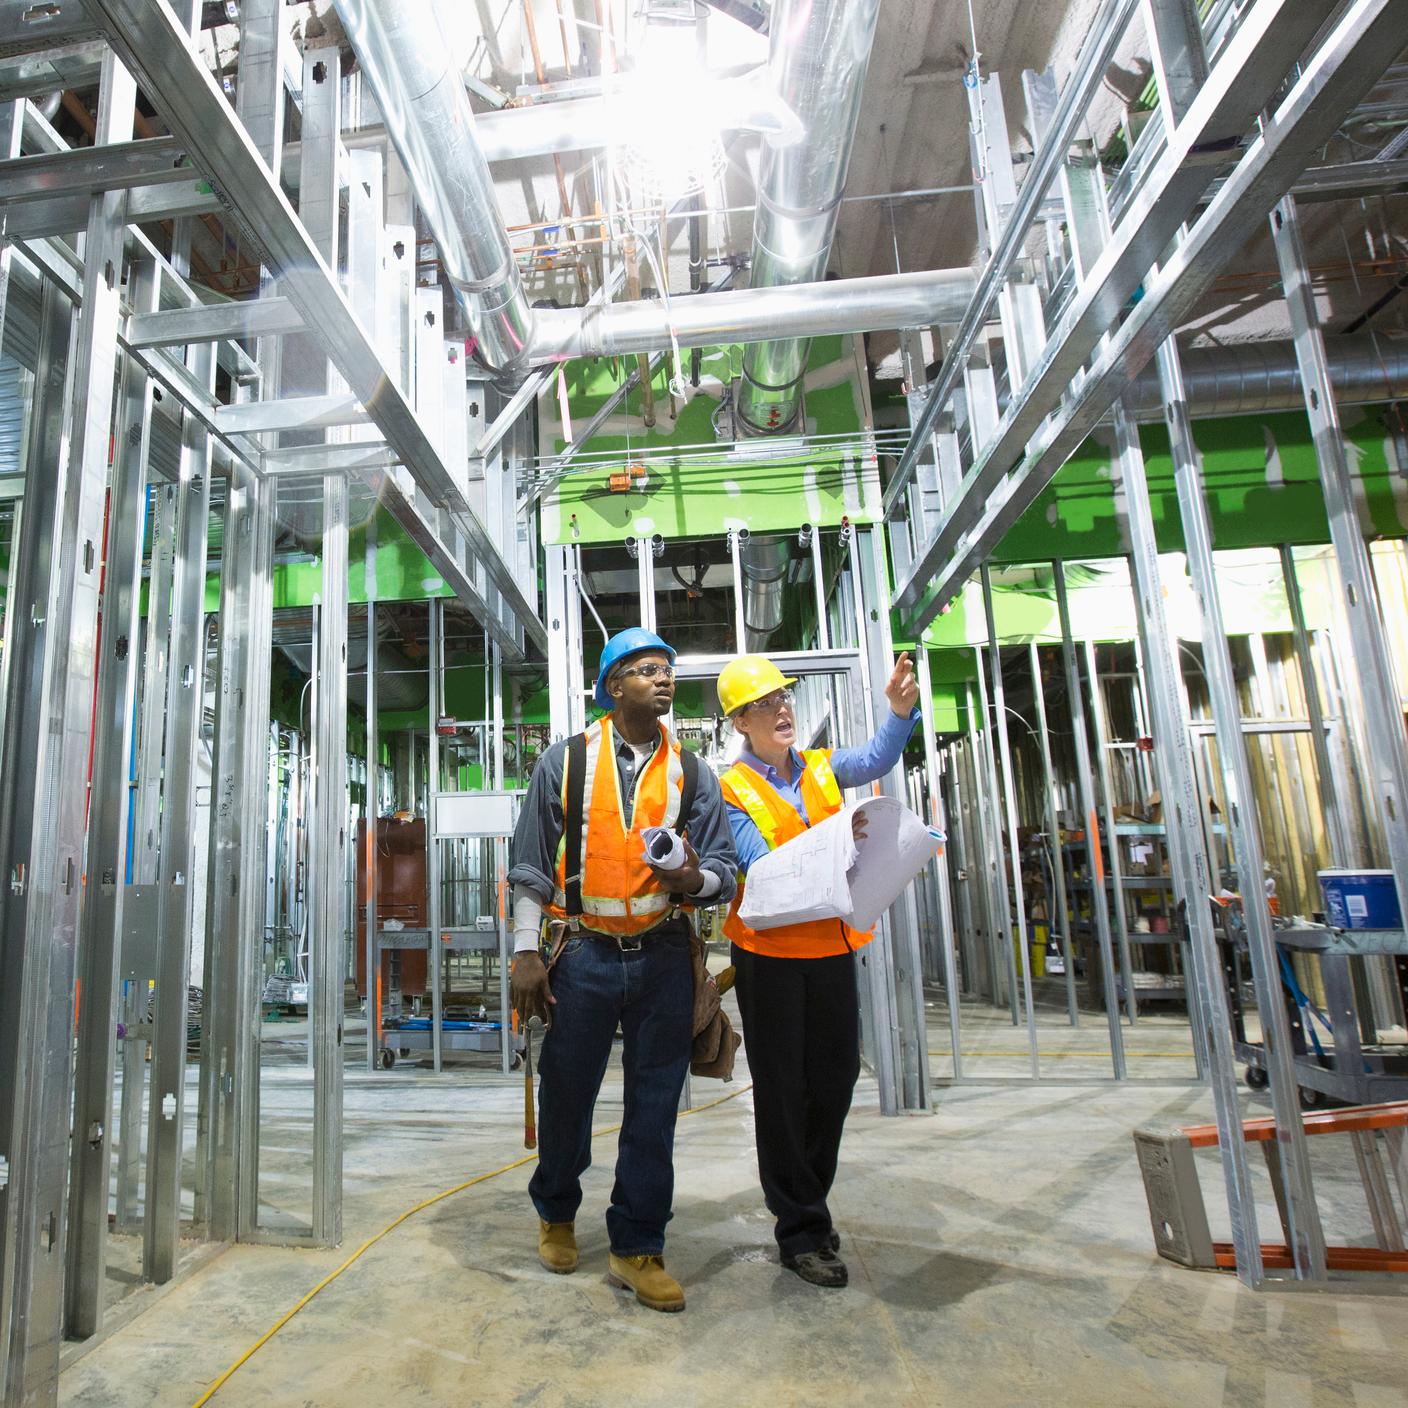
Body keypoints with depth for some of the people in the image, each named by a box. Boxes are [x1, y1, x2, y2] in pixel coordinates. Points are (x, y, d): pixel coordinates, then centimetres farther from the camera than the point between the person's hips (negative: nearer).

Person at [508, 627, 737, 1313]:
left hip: (663, 957, 2)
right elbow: (531, 865, 2)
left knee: (653, 1109, 8)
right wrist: (526, 953, -2)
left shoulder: (692, 774, 6)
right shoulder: (565, 760, 1)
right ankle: (556, 1213, 40)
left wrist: (695, 879, -18)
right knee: (565, 1095, 11)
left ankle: (637, 1248, 26)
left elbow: (726, 869, 4)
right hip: (584, 954, -1)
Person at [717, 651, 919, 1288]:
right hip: (770, 953, -5)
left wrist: (900, 710, -27)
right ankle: (800, 1230, 22)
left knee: (835, 1078, 16)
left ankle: (807, 1202, 37)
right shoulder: (731, 790, -8)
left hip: (832, 947, 5)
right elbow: (762, 870, -16)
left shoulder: (822, 768, 7)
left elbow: (876, 760, -10)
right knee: (783, 1090, 6)